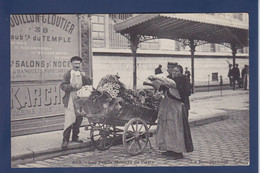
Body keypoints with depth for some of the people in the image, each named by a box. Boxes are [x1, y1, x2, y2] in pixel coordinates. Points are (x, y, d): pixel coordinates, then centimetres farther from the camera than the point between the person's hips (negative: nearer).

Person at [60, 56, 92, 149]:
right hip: (70, 100, -5)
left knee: (79, 119, 9)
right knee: (69, 119, -10)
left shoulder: (82, 74, 15)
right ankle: (65, 139, -7)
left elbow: (90, 84, 6)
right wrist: (71, 86, -20)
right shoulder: (68, 74, 3)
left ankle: (75, 137, 22)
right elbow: (63, 86, -3)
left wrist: (85, 77, -11)